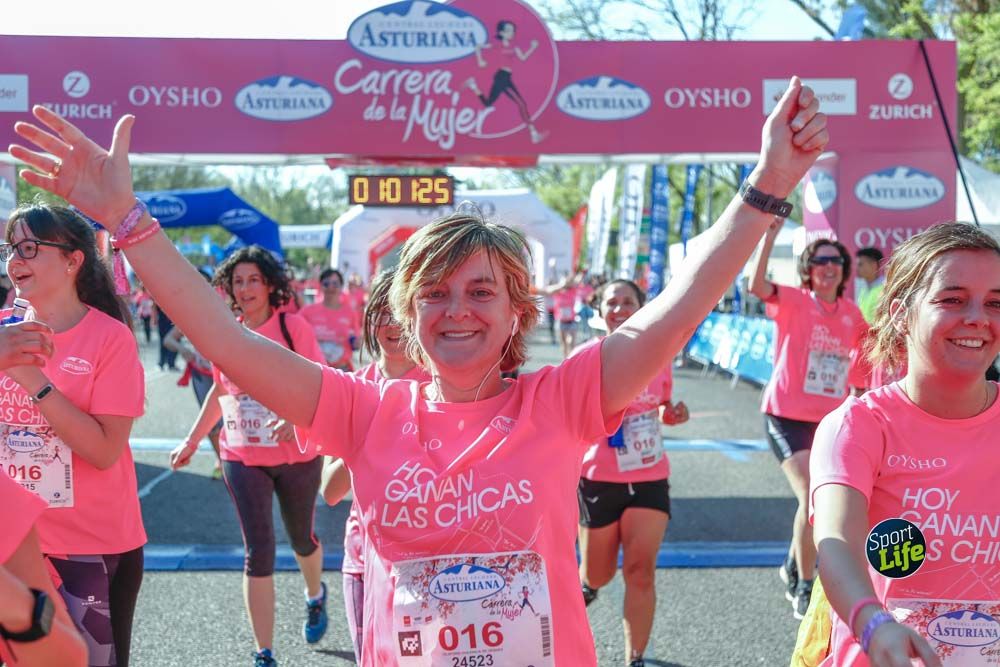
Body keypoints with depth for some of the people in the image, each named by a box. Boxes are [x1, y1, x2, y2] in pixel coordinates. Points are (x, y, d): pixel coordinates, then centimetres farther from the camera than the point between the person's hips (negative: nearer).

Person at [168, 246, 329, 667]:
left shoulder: (292, 327, -9)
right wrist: (192, 441, 17)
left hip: (296, 455, -2)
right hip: (242, 458, 2)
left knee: (301, 538, 18)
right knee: (258, 551, -4)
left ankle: (315, 596, 52)